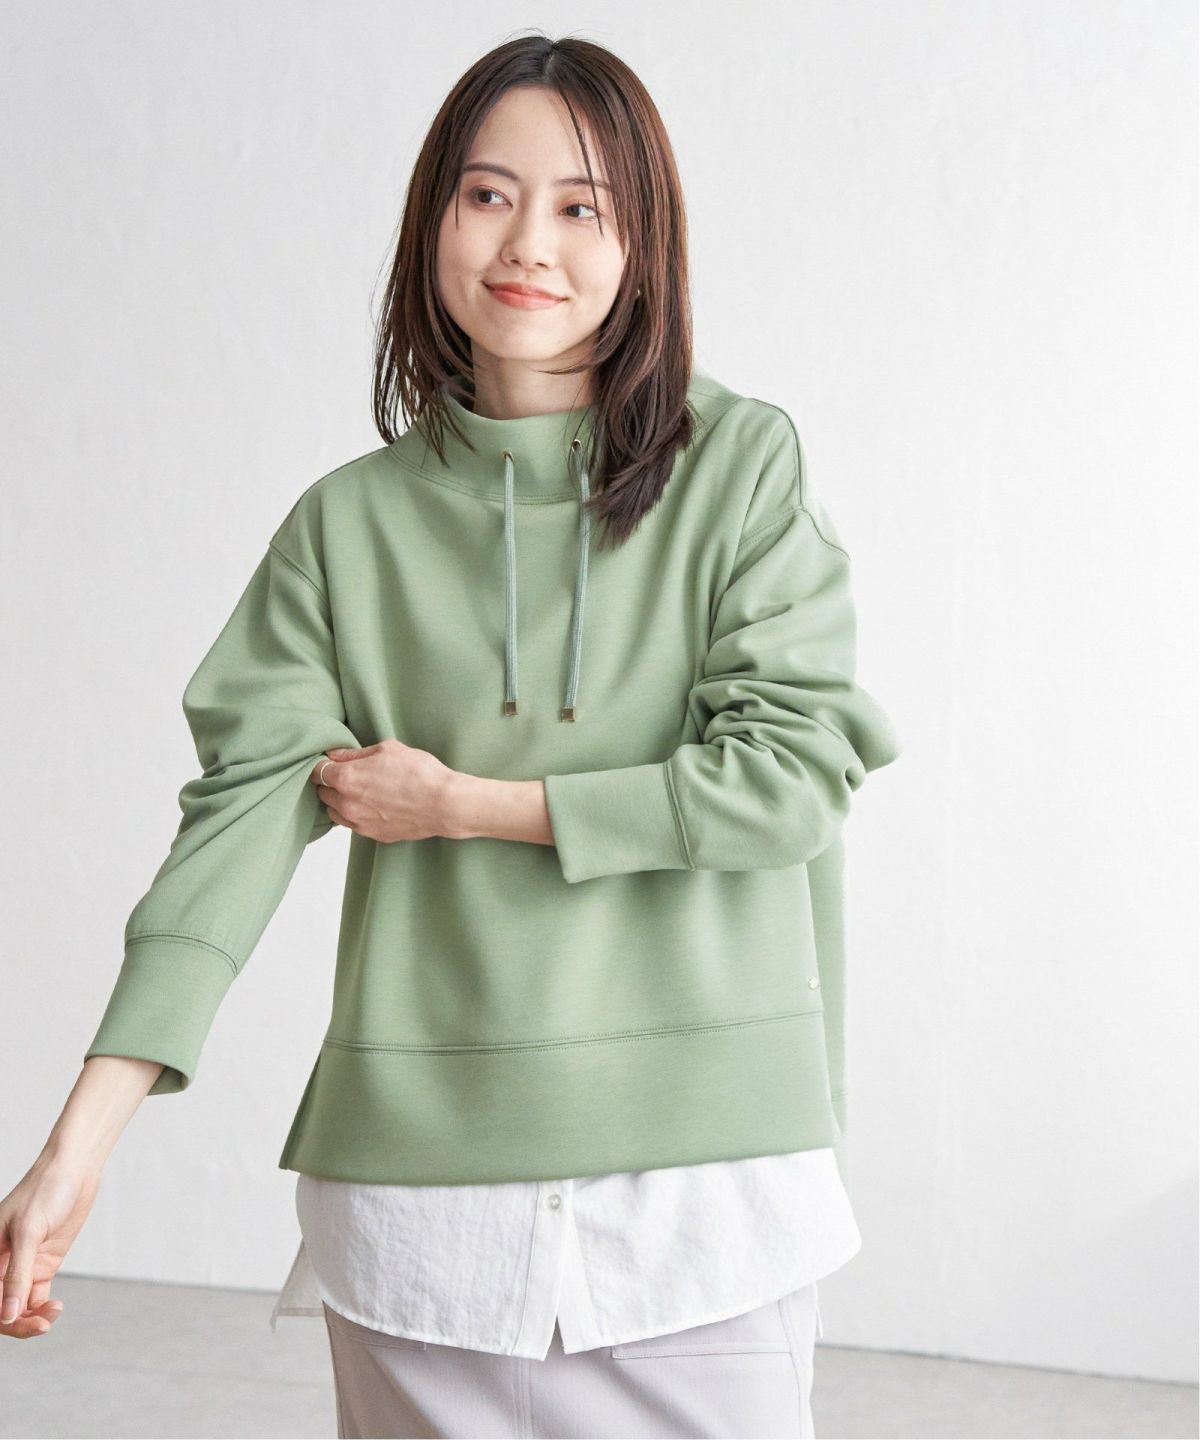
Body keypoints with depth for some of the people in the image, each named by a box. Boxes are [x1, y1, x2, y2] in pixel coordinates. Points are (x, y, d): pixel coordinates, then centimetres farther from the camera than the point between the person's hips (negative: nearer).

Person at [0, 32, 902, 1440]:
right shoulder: (350, 522, 3)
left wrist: (469, 806, -7)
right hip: (420, 1169, 1)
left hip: (702, 1164, -1)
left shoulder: (742, 466, 0)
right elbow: (245, 805, -5)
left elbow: (798, 772, -7)